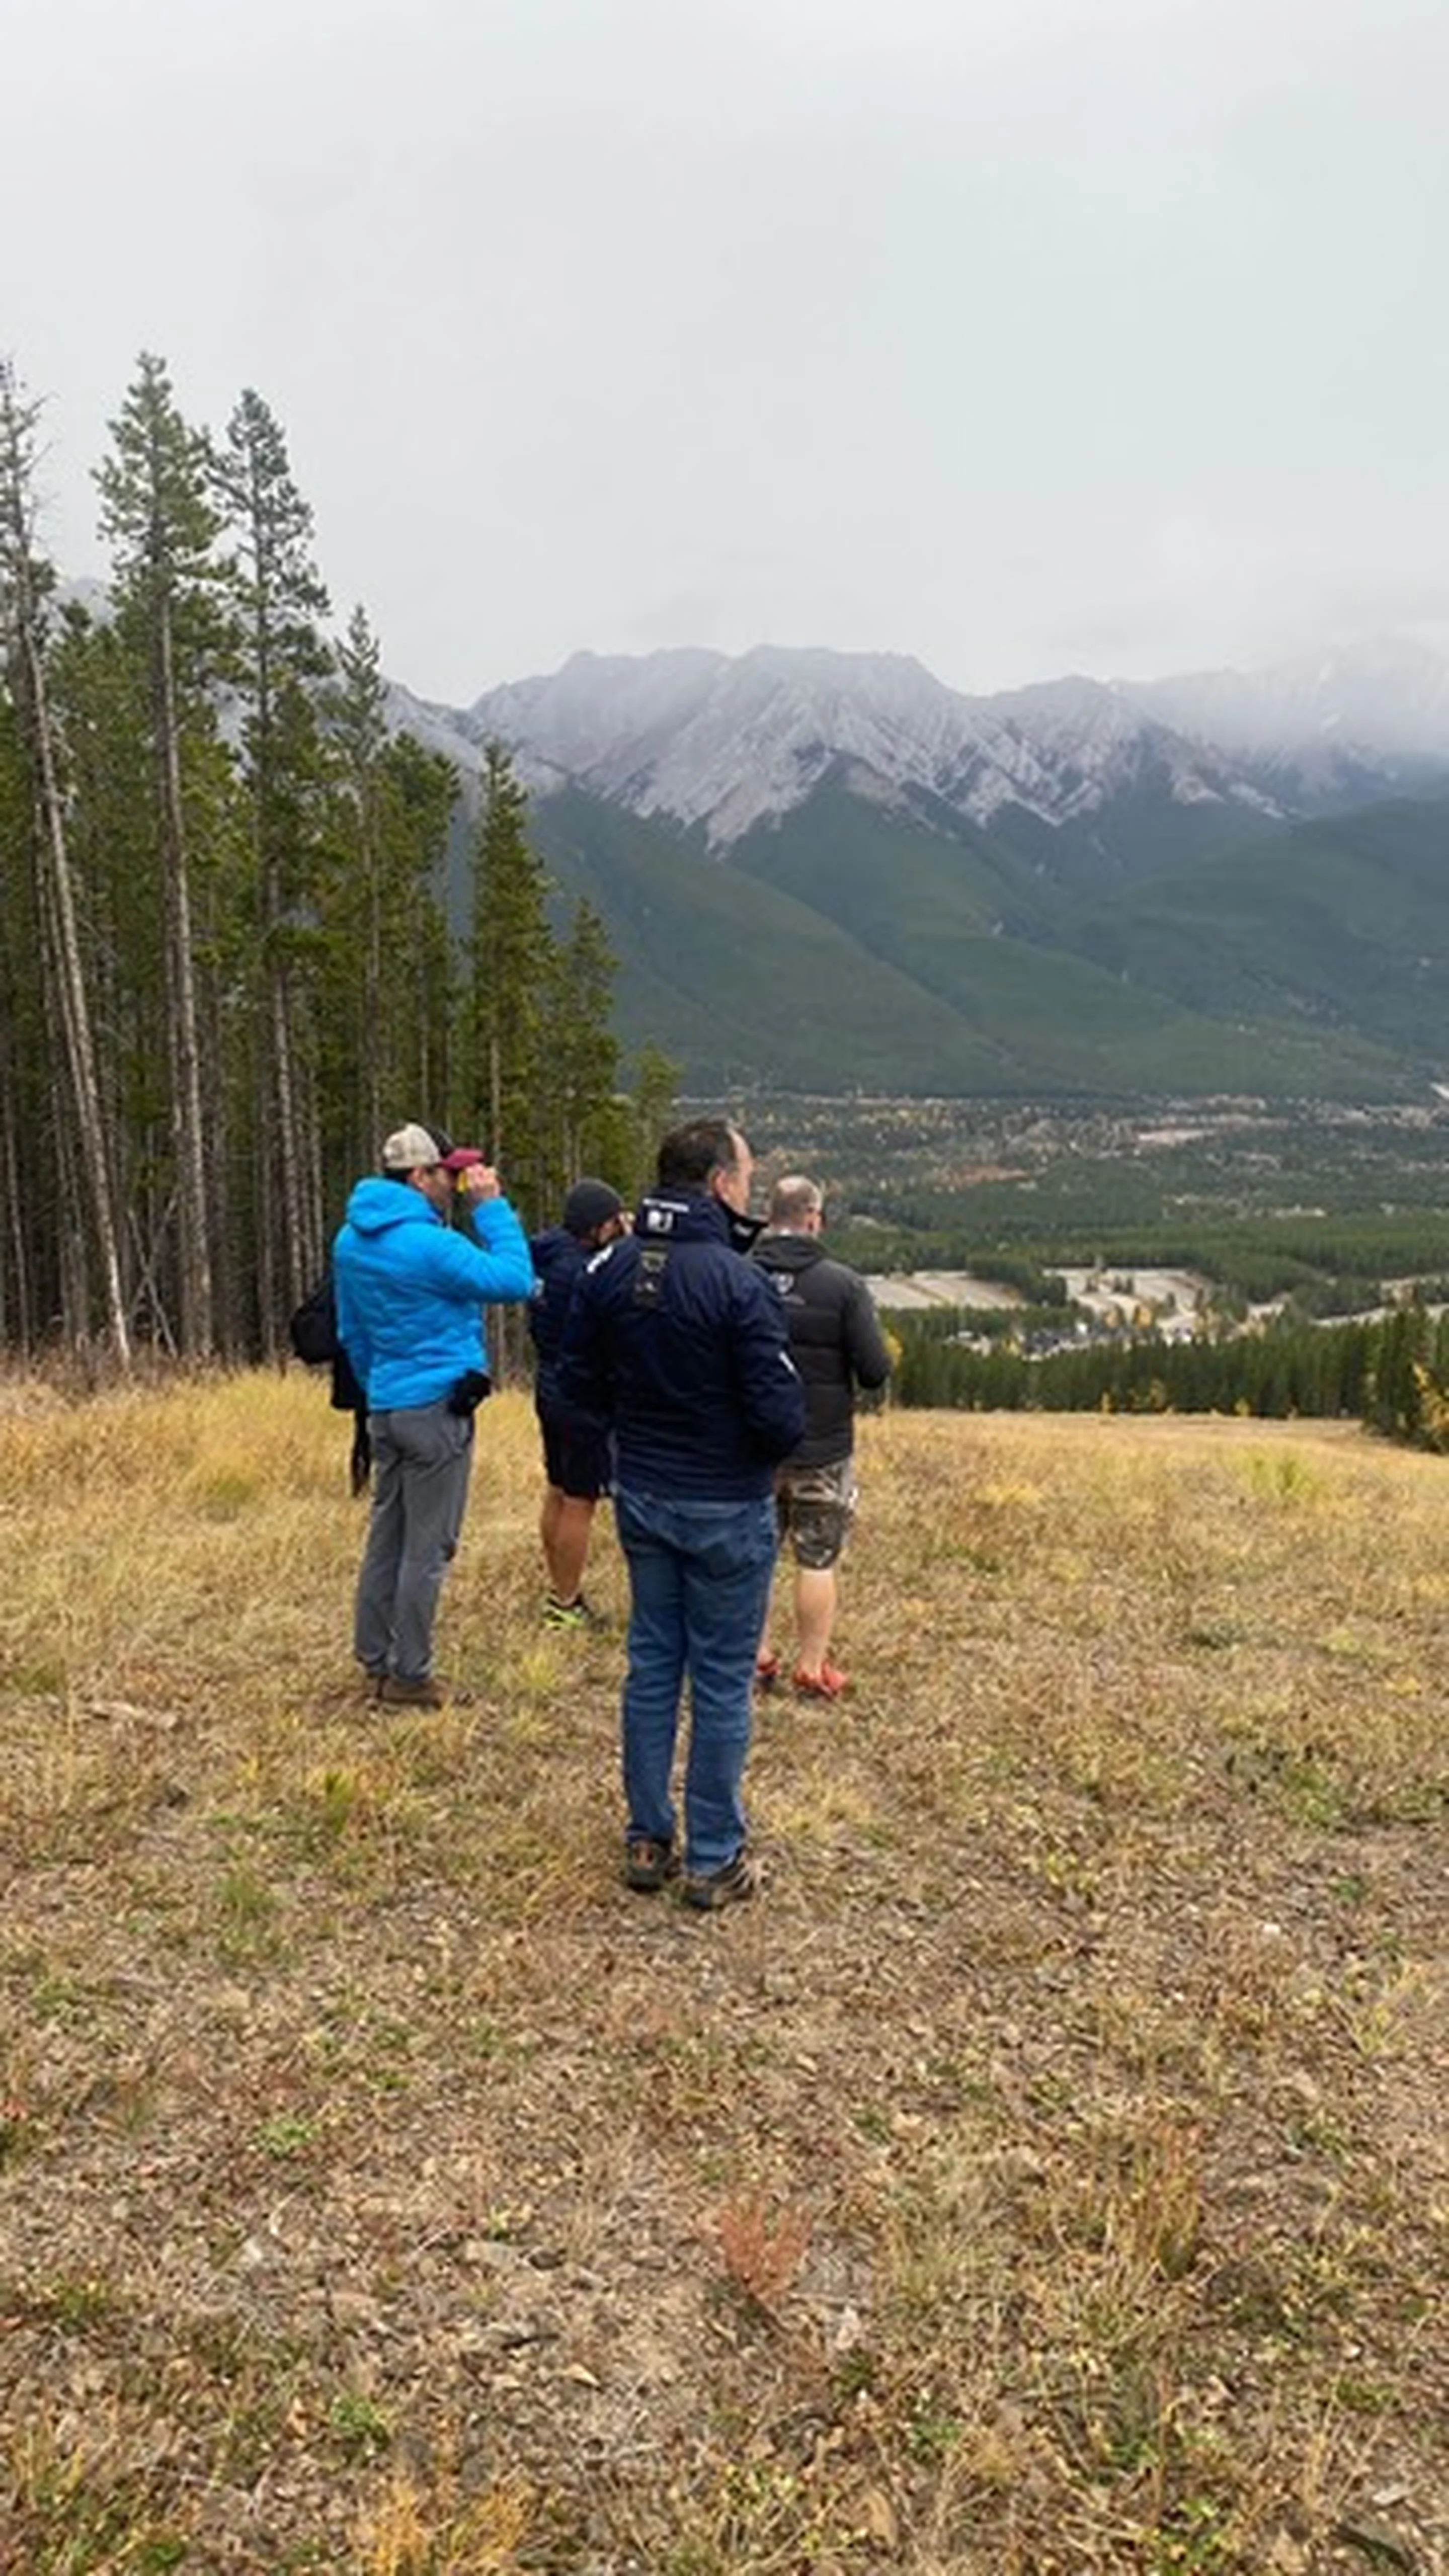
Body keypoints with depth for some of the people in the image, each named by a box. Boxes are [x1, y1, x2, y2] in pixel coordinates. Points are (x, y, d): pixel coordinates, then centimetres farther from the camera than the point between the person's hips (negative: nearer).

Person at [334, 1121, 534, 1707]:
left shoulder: (352, 1241, 9)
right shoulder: (428, 1244, -19)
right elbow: (514, 1281, -18)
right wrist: (491, 1208, -10)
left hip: (385, 1408, 8)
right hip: (437, 1408, -8)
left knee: (387, 1536, 15)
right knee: (427, 1547, 1)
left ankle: (375, 1660, 23)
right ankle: (409, 1676, 8)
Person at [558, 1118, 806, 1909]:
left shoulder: (608, 1269, -2)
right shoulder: (737, 1280, -21)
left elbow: (577, 1384, 4)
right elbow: (780, 1413, -21)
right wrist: (776, 1443, 1)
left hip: (641, 1497, 6)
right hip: (726, 1509, -6)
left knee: (651, 1665, 16)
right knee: (722, 1681, 6)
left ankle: (647, 1842, 26)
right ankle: (714, 1861, 17)